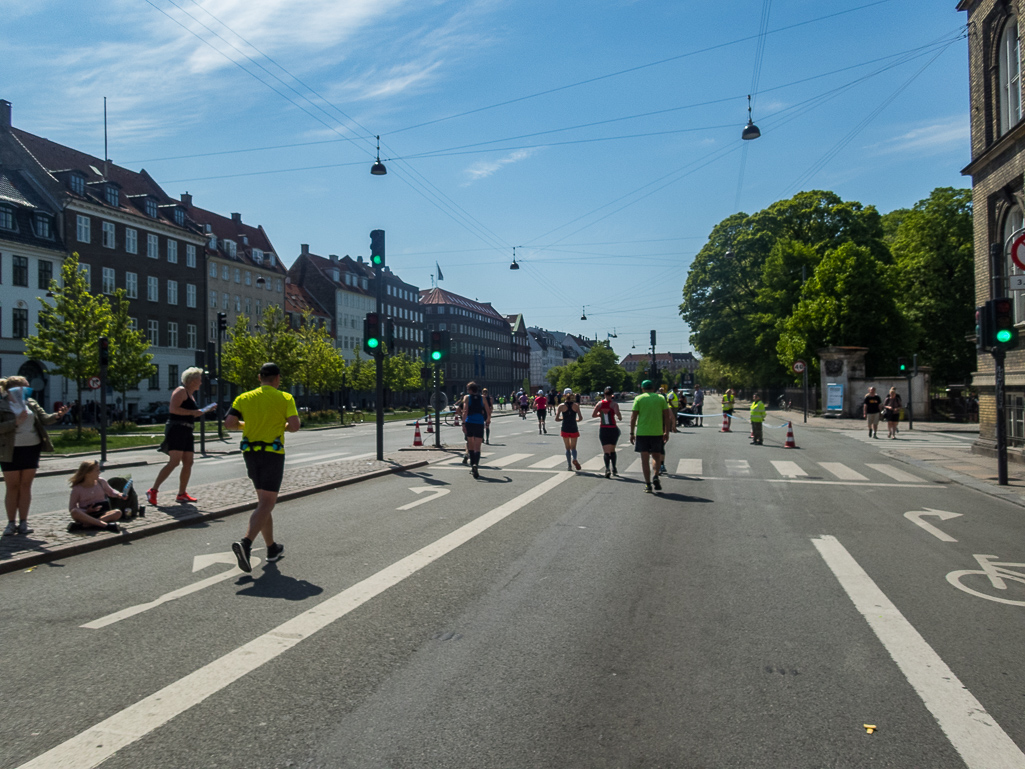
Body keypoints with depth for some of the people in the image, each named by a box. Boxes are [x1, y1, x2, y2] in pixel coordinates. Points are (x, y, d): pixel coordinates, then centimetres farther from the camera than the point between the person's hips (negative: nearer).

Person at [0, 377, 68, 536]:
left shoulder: (30, 403, 10)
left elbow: (45, 419, 3)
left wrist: (57, 415, -15)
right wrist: (16, 422, -21)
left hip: (32, 448, 4)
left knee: (26, 485, 6)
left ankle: (23, 522, 11)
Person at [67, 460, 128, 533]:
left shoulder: (101, 482, 8)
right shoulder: (77, 489, -2)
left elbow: (110, 492, 24)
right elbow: (71, 508, 0)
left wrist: (119, 494, 1)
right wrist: (87, 511, -17)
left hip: (101, 514, 3)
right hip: (86, 515, -3)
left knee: (118, 512, -28)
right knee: (74, 512, -36)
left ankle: (84, 525, -40)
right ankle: (106, 525, -50)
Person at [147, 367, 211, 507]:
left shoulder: (191, 395, 23)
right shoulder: (181, 391, -6)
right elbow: (173, 409, -19)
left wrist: (203, 411, 23)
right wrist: (193, 412, -18)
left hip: (186, 432, 10)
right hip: (176, 429, -10)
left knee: (188, 463, 4)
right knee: (174, 462, -18)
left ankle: (182, 494, 10)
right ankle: (153, 491, -15)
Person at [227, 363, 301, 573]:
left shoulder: (244, 398, 6)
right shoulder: (285, 398, -3)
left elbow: (229, 423, -4)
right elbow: (294, 426, -13)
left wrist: (246, 424, 15)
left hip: (250, 453, 5)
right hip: (273, 453, -5)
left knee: (264, 501, 17)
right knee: (266, 505, -6)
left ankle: (272, 548, 24)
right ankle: (245, 543, -27)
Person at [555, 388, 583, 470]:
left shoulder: (561, 406, -5)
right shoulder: (576, 405, -3)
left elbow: (556, 419, -7)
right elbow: (580, 418, -7)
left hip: (565, 429, 0)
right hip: (574, 429, 0)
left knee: (567, 448, 12)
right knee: (573, 447, 10)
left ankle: (569, 465, 9)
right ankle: (574, 459, -20)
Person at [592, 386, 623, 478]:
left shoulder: (600, 403, 2)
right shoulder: (614, 404, -8)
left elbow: (593, 414, 3)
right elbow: (618, 414, -22)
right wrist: (620, 418, 0)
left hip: (603, 429, 1)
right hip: (613, 429, -1)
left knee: (606, 451, -1)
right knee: (612, 450, 17)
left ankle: (607, 469, -21)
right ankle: (614, 469, 24)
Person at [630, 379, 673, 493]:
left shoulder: (638, 399, 3)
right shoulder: (661, 398, 7)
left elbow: (633, 417, -2)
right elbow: (667, 416, 3)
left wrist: (632, 433, 2)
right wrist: (666, 432, 9)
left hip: (642, 433, -1)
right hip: (657, 432, 1)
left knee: (645, 459, 5)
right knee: (656, 457, 15)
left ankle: (648, 484, 3)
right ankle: (655, 477, -8)